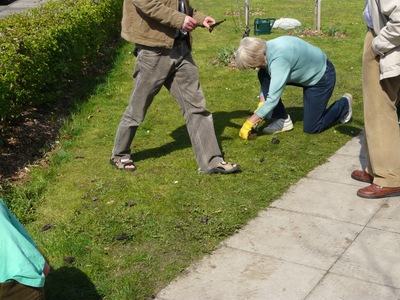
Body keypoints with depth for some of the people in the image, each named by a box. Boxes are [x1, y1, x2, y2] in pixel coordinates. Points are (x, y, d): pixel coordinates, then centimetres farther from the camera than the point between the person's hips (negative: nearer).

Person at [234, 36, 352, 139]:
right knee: (264, 75, -11)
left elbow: (273, 98, -39)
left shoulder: (278, 59, -38)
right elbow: (265, 82, 0)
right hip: (306, 73, 8)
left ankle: (344, 104, 22)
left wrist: (249, 123, -35)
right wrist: (260, 107, -12)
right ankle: (283, 120, -1)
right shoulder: (264, 51, -13)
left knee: (311, 128, -2)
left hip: (322, 76, -8)